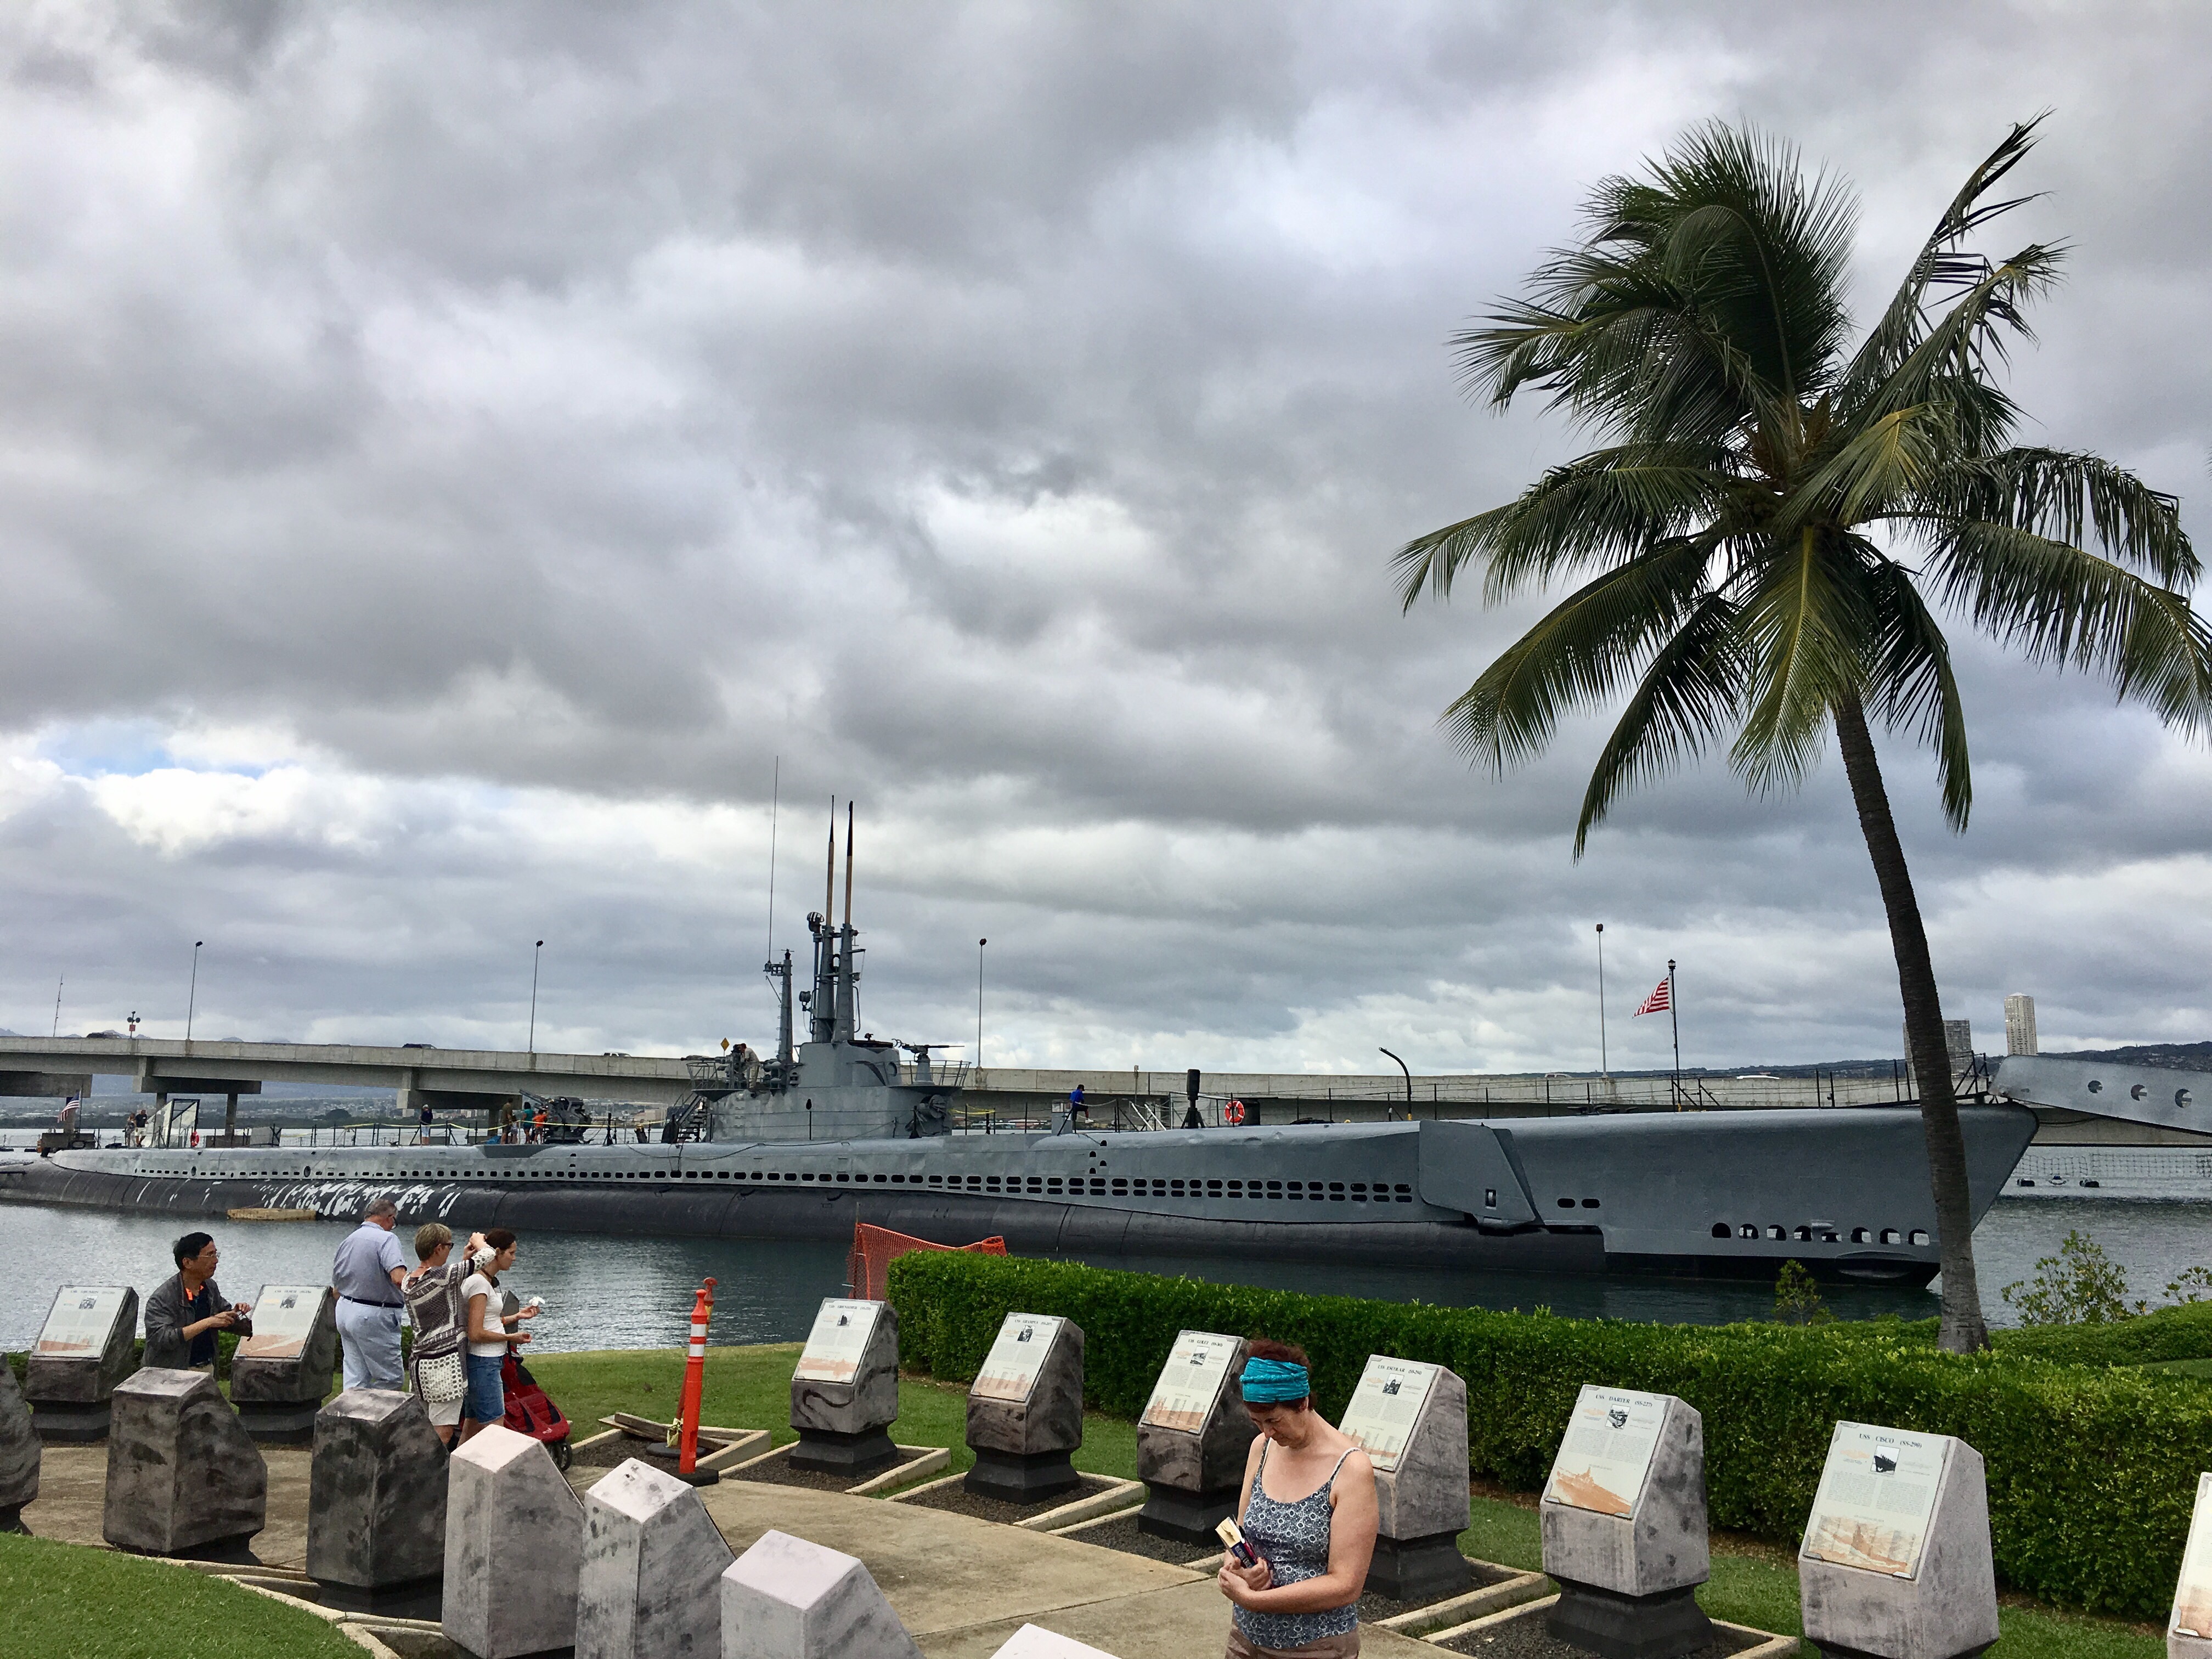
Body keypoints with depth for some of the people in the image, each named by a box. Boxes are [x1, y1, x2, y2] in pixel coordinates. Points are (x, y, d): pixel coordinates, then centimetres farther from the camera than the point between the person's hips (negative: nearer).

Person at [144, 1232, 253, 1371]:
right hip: (173, 1374, -6)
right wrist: (207, 1323, -25)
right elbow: (160, 1339, -25)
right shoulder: (162, 1299, -14)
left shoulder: (210, 1287, 7)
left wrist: (235, 1313, -2)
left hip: (208, 1368, 6)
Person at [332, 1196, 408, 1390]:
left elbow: (336, 1285, 20)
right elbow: (399, 1278, -30)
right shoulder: (386, 1239, -14)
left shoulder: (347, 1240, 12)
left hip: (345, 1310, 8)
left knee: (355, 1378, 13)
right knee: (390, 1379, 1)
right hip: (374, 1317, -8)